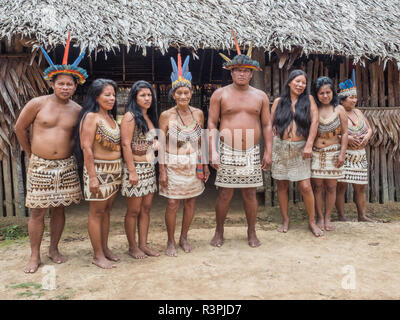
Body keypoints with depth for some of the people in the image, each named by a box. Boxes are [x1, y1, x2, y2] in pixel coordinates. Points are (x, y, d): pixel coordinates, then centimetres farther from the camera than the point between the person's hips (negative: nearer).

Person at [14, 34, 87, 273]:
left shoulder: (78, 110, 1)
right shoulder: (38, 104, -5)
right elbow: (20, 128, 6)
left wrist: (68, 153, 9)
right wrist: (31, 153, 10)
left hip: (67, 166, 2)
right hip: (40, 166, -2)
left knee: (59, 208, 11)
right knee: (38, 212, 3)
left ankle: (54, 249, 28)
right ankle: (35, 256, 18)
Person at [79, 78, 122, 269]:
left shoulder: (111, 117, 13)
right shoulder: (91, 117, -10)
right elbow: (87, 148, -16)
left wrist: (119, 171, 12)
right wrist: (92, 177, -20)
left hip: (114, 170, 8)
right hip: (98, 169, -7)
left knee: (107, 210, 14)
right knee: (97, 212, 2)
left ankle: (105, 248, 26)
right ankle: (98, 255, 12)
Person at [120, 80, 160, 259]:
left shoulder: (149, 117, 15)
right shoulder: (130, 117, -10)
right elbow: (126, 145, -15)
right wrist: (132, 171, -19)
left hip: (149, 168, 8)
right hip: (135, 167, -8)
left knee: (146, 208, 11)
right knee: (134, 210, 2)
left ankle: (143, 244, 21)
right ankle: (132, 247, 16)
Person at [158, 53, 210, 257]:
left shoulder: (198, 114, 4)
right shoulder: (166, 115, -5)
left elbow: (202, 141, 11)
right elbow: (161, 144, -4)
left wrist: (205, 165, 9)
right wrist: (162, 170, -8)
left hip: (194, 165, 4)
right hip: (173, 165, -3)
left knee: (190, 202, 10)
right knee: (172, 204, -1)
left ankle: (184, 238, 28)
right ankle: (171, 241, 18)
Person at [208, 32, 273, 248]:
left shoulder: (260, 96, 11)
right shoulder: (220, 94, 4)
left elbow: (267, 125, 11)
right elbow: (211, 124, 1)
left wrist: (268, 152, 3)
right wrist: (213, 151, -8)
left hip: (252, 152, 2)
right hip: (227, 151, -2)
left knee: (250, 193, 7)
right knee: (225, 194, 1)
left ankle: (252, 232, 22)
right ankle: (219, 232, 18)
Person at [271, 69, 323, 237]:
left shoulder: (308, 99, 6)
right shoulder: (278, 102, 8)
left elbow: (314, 121, -2)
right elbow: (272, 125, 8)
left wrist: (309, 145, -11)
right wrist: (269, 148, -1)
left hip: (300, 149, -1)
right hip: (280, 147, 1)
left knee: (306, 187, -5)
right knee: (282, 186, 6)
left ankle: (312, 221, 12)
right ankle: (285, 220, 20)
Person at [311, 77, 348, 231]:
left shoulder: (339, 109, 4)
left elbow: (344, 133, 4)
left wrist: (342, 154, -4)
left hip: (333, 153, 1)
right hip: (315, 153, 0)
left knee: (331, 187, 4)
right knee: (317, 186, 2)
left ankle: (327, 217, 16)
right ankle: (319, 217, 13)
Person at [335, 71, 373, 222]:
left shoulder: (358, 112, 14)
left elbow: (369, 128, 21)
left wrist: (367, 136, -1)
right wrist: (346, 138, -20)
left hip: (360, 156, 7)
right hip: (343, 155, -6)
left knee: (361, 187, 10)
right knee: (341, 186, -4)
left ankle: (362, 215, 20)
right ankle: (341, 216, 7)